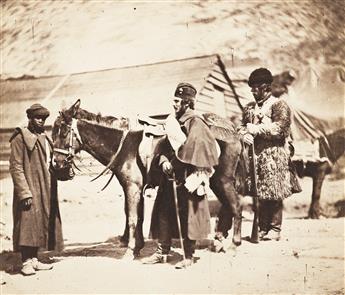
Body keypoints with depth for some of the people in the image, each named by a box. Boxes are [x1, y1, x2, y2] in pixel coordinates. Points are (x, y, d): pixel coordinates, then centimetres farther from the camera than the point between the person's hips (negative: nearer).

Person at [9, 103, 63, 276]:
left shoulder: (44, 138, 17)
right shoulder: (20, 138, -7)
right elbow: (16, 167, -13)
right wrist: (25, 193, -20)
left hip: (45, 190, 8)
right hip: (29, 190, -8)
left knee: (40, 224, 10)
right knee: (28, 223, -9)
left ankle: (34, 260, 19)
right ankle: (26, 262, -3)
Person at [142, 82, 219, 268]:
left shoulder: (195, 124, -11)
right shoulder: (174, 121, 12)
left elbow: (201, 149, -19)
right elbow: (164, 145, 14)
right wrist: (163, 161, -5)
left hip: (186, 179, -8)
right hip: (170, 178, 8)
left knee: (187, 217, 1)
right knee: (164, 213, 11)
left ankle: (189, 256, 13)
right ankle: (162, 252, 22)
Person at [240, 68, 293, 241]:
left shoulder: (279, 105, -4)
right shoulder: (249, 108, 17)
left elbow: (279, 129, -15)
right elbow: (242, 126, 16)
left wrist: (255, 129, -13)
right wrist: (245, 134, -7)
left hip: (274, 157, -6)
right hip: (255, 156, 6)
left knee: (274, 194, -3)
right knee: (261, 194, 8)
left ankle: (275, 229, 6)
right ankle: (263, 227, 17)